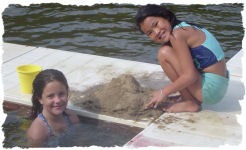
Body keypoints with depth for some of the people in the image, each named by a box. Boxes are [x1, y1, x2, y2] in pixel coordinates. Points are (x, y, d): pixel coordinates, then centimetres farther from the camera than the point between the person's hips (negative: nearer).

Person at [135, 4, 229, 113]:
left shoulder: (177, 34, -17)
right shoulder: (185, 29, 12)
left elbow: (190, 76, -20)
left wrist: (164, 92, -8)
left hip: (211, 89, -11)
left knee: (164, 53, -13)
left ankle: (191, 103, -4)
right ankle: (188, 97, 12)